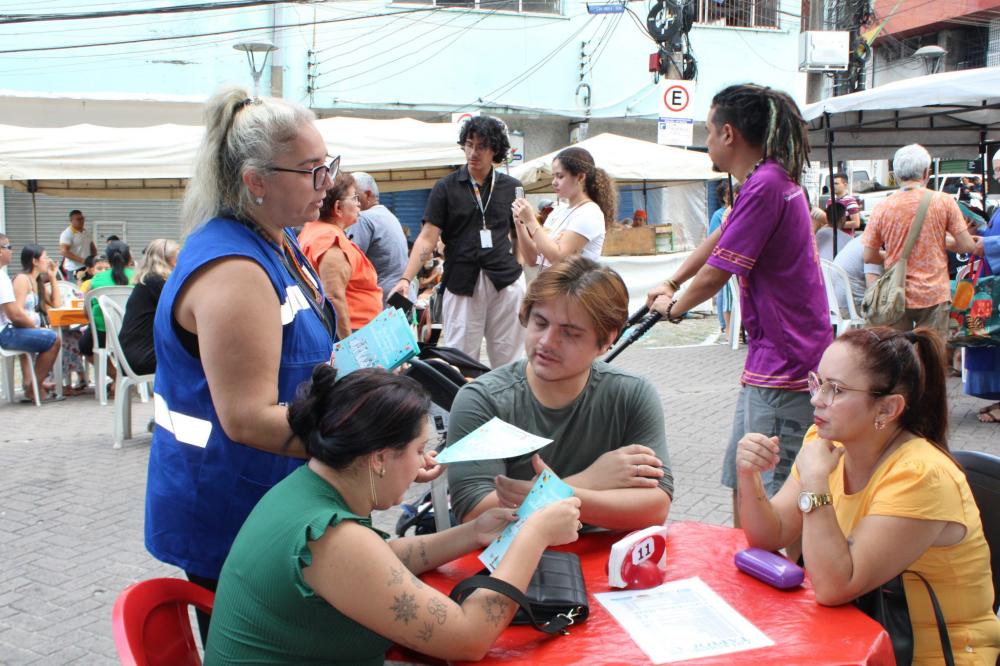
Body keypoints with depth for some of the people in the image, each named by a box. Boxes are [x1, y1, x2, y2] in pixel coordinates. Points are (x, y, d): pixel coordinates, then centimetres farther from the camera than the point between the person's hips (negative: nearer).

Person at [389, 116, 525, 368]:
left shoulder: (512, 188, 9)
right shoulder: (446, 187, 4)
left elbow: (521, 238, 15)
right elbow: (427, 238, -3)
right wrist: (406, 279, -15)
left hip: (505, 281, 1)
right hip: (461, 283, -1)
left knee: (509, 361, 5)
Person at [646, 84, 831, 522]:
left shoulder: (765, 185, -18)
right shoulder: (772, 180, 14)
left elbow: (715, 274, -15)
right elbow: (717, 241, 26)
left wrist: (672, 307, 4)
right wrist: (671, 284, 35)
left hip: (784, 368, -11)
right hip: (768, 360, 11)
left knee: (773, 499, -4)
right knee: (742, 483, 19)